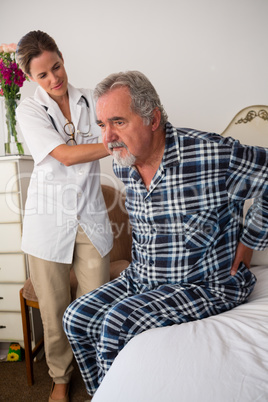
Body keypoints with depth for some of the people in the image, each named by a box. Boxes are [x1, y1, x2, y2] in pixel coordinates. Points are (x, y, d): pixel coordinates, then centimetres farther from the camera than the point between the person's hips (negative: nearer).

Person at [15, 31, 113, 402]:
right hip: (50, 218, -1)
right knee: (54, 309, 10)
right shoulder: (29, 110, 0)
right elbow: (65, 155, -14)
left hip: (90, 214, 2)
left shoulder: (91, 101, 8)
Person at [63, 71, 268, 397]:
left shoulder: (212, 154, -24)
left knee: (118, 324, -24)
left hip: (208, 283, -6)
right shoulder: (123, 165, -1)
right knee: (76, 319, 2)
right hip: (142, 279, 7)